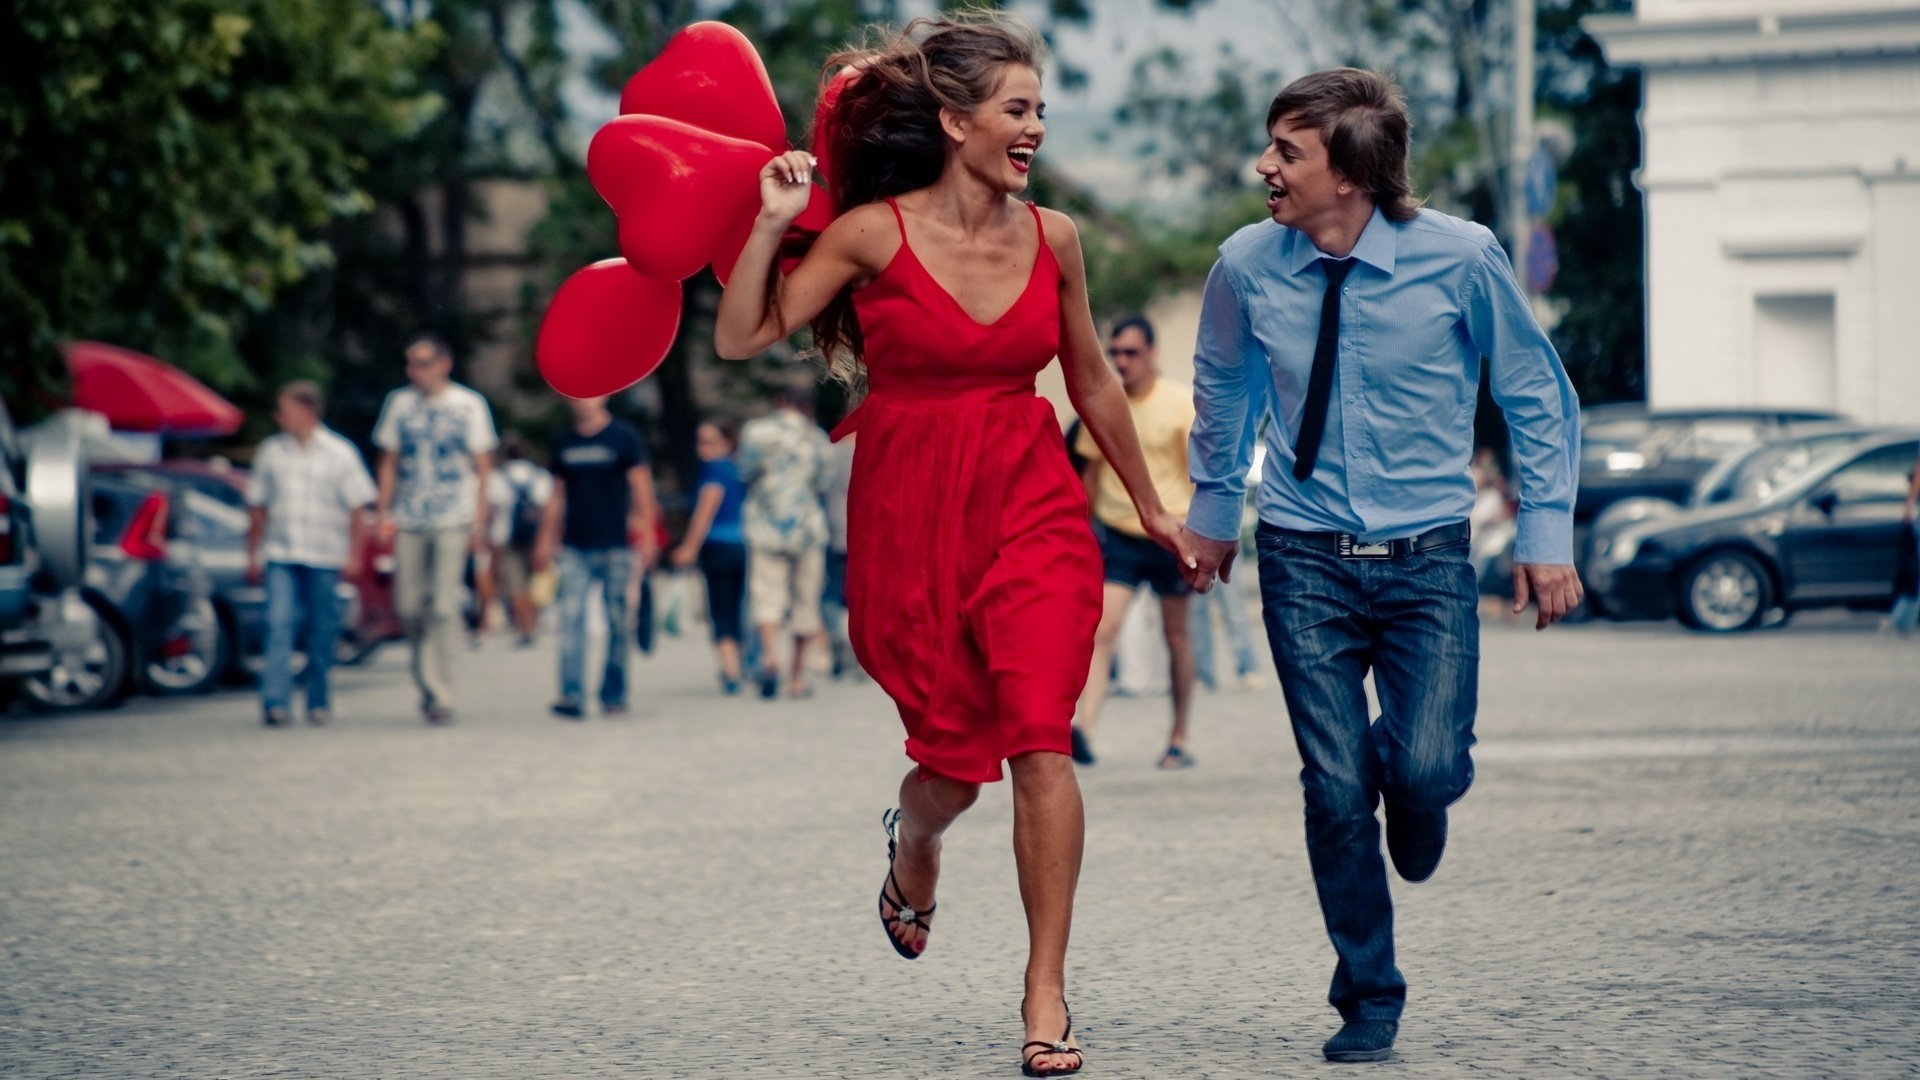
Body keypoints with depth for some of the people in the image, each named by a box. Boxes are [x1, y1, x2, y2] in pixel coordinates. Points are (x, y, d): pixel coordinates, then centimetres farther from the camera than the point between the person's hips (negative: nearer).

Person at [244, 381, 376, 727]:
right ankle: (276, 702, -16)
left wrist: (354, 555, -4)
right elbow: (257, 507, 14)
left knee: (322, 633, 5)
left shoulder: (339, 453, 1)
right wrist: (253, 555, 11)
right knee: (279, 625, -12)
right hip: (280, 556, 1)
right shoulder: (271, 451, 9)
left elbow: (357, 509, 2)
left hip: (325, 557, -1)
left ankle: (318, 702, 18)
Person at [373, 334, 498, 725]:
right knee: (408, 607, 2)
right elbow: (389, 463, 13)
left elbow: (482, 467, 3)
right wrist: (384, 515, 5)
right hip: (408, 521, 3)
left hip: (453, 521, -3)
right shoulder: (400, 403, 9)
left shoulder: (469, 404, 1)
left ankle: (441, 696, -6)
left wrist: (479, 521, -3)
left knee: (443, 609, -9)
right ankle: (427, 680, 22)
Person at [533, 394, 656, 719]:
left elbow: (641, 488, -1)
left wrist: (646, 535, -9)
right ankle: (572, 695, -13)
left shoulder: (624, 437, 0)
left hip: (615, 546, -3)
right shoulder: (563, 442, 11)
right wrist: (545, 540, 16)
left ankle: (613, 695, 14)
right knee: (571, 618, -9)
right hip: (575, 547, 3)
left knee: (617, 622, 3)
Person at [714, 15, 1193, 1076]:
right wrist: (772, 224, -16)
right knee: (954, 765, 7)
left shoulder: (1051, 237, 3)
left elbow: (1090, 379, 16)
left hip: (1030, 508, 2)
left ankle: (1045, 993, -5)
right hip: (908, 515, -2)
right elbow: (741, 338, -5)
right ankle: (913, 842, 45)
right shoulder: (873, 232, -7)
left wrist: (1151, 508, 22)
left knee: (1040, 742, -13)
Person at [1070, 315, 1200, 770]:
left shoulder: (1180, 403, -6)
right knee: (1102, 628, -15)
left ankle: (1179, 740, 20)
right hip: (1117, 534, 2)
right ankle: (1083, 729, -26)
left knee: (1176, 633, 10)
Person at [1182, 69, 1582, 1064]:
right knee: (1335, 788, -4)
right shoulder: (1248, 266, -6)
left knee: (1427, 768, -17)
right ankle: (1368, 999, 15)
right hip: (1304, 558, 1)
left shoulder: (1461, 258, -11)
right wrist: (1213, 510, 23)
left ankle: (1412, 790, 23)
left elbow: (1539, 396, 3)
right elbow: (1222, 387, 17)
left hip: (1426, 556, -1)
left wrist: (1547, 533, -1)